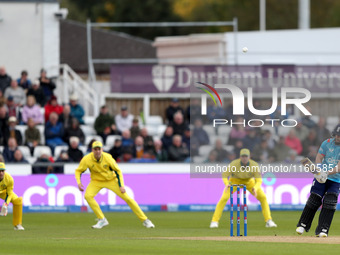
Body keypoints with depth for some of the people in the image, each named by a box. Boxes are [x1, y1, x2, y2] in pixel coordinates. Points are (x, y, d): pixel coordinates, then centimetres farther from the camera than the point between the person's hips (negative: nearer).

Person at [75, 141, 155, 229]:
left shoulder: (107, 158, -24)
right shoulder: (86, 159, -22)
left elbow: (117, 171, -10)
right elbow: (78, 171, -7)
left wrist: (121, 185, -17)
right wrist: (79, 182, -25)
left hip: (111, 180, -1)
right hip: (96, 181, 1)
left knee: (127, 198, -9)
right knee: (88, 196, -26)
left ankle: (145, 220, 3)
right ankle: (102, 220, -12)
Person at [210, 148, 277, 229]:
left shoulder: (254, 165, -30)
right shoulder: (234, 164, -33)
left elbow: (259, 180, -31)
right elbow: (225, 176, -28)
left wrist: (255, 188, -53)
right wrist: (227, 184, -50)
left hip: (249, 181, 2)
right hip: (235, 181, -2)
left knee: (263, 197, -12)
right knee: (224, 198, -21)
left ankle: (268, 221, -2)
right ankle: (214, 221, -11)